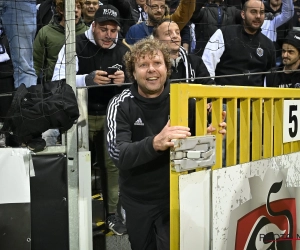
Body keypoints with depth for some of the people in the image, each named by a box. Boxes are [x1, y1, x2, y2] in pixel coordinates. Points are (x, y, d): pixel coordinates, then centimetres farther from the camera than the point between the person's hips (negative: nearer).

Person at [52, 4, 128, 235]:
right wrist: (87, 79, -32)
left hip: (112, 115, 3)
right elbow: (58, 82, -16)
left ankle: (113, 213, 17)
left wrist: (125, 79, -19)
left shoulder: (124, 51, 3)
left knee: (114, 164, 4)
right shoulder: (75, 46, -9)